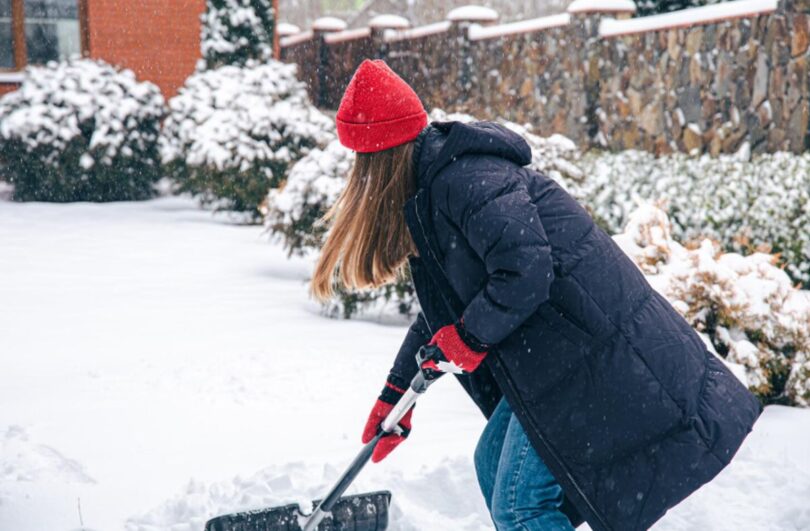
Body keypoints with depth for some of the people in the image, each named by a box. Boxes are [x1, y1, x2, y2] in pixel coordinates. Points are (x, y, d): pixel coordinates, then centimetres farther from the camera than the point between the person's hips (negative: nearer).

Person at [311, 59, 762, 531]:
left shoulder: (465, 177, -18)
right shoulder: (433, 183, 15)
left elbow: (525, 272, -29)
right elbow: (444, 309, 22)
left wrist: (467, 337, -13)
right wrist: (397, 390, 22)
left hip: (589, 348, -11)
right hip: (552, 353, 11)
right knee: (493, 466, 20)